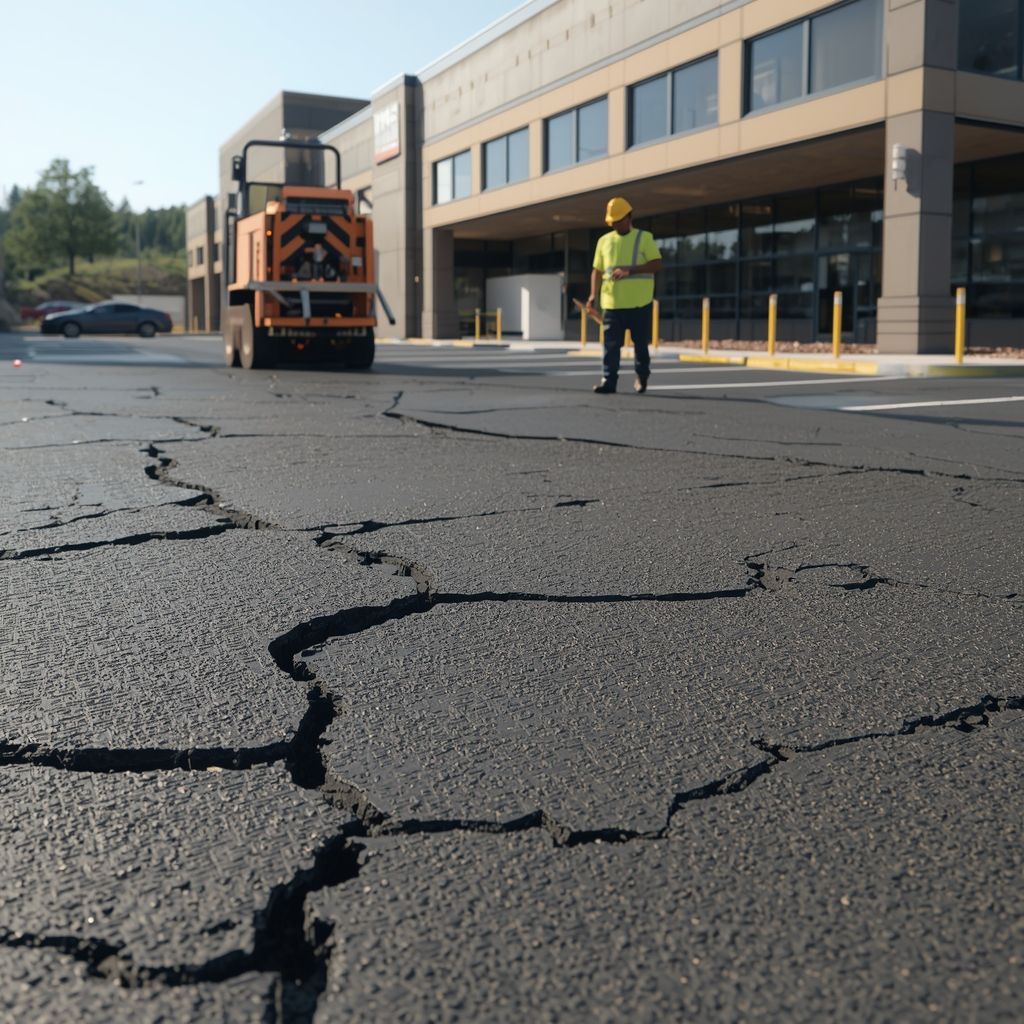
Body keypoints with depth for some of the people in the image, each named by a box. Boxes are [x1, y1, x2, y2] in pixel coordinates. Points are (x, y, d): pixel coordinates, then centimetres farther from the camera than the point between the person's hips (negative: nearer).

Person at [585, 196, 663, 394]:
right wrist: (593, 295, 0)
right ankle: (609, 381, -4)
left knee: (641, 344, 7)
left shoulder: (645, 238, 2)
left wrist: (629, 270, -20)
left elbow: (656, 264, -8)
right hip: (612, 303, 3)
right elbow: (597, 270, 14)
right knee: (611, 344, -5)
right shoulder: (604, 240, 13)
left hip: (639, 303, -2)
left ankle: (642, 378, 25)